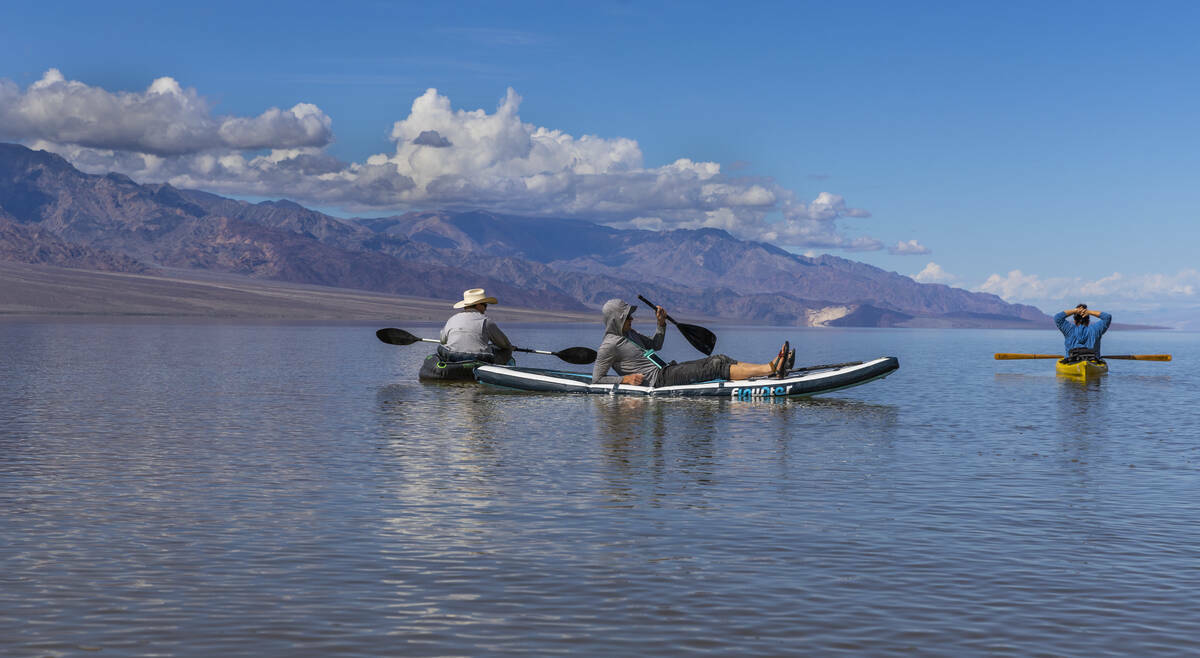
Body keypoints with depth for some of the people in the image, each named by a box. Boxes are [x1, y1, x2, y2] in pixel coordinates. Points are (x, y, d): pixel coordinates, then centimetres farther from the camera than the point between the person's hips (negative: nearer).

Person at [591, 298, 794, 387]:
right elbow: (596, 379, -8)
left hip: (667, 371, 10)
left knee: (719, 360, -5)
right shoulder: (610, 344, -8)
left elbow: (655, 344, 30)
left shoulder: (628, 334, 18)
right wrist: (625, 378, -17)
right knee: (716, 367, -19)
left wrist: (661, 324, 15)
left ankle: (773, 367, -15)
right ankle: (772, 369, -25)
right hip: (658, 379, -10)